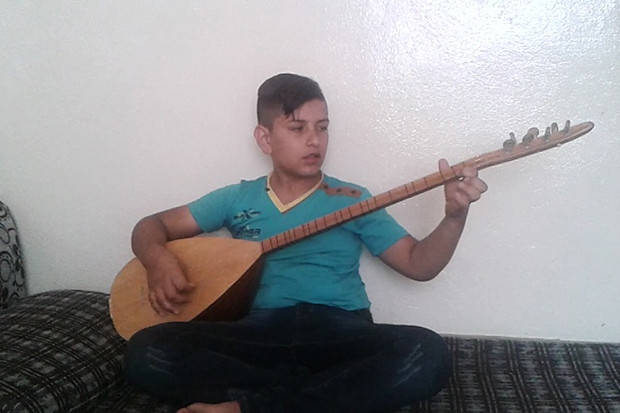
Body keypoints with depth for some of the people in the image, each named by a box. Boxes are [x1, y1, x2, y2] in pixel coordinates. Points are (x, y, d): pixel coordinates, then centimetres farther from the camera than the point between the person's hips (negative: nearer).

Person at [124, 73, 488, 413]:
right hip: (260, 330, 1)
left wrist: (455, 216, -8)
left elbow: (417, 264, 10)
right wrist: (159, 261, -5)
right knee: (146, 351, -23)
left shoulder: (353, 199, 13)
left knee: (429, 355, -31)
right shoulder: (237, 199, 14)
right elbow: (152, 225, 19)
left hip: (340, 331, 0)